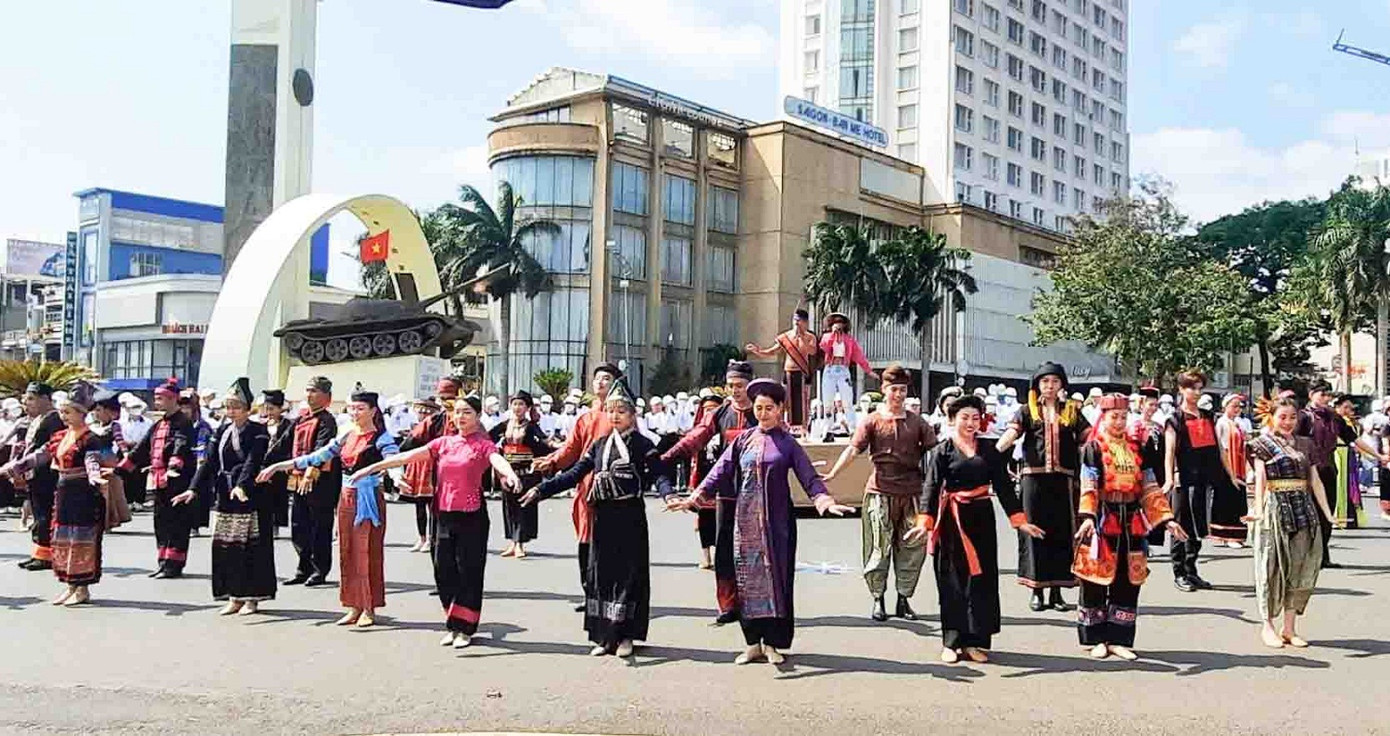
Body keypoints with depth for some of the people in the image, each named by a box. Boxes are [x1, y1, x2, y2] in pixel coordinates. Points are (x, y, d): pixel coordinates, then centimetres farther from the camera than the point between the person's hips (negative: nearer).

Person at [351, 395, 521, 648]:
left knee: (468, 571, 1)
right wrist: (371, 468, -1)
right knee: (444, 571, 7)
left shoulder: (483, 444, -3)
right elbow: (408, 457, 5)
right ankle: (453, 625, 21)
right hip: (444, 514, 5)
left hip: (472, 516, -4)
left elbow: (498, 460, -25)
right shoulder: (443, 442, 9)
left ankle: (464, 628, 12)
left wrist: (510, 475, -47)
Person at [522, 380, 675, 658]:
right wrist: (542, 489, 1)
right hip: (603, 516, 5)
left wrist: (668, 493, -34)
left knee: (628, 574, 1)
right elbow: (575, 473, 9)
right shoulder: (599, 444, 11)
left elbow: (659, 473, -14)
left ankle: (624, 635, 12)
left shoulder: (642, 444, -2)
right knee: (599, 574, 6)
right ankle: (605, 636, 16)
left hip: (630, 517, -4)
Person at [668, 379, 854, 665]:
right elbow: (720, 471, 3)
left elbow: (809, 477, -1)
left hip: (776, 521, -2)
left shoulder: (787, 443, 3)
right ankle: (753, 643, 14)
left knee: (776, 576, 1)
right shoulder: (744, 440, 7)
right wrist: (694, 497, -6)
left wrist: (827, 500, -18)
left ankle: (772, 643, 11)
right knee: (747, 578, 4)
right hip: (746, 521, 2)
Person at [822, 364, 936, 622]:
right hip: (880, 492, -2)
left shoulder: (917, 422, 10)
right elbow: (853, 449, -6)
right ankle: (878, 599, 13)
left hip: (911, 492, 2)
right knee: (879, 547, 1)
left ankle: (904, 599, 18)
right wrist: (832, 473, -19)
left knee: (912, 547, 6)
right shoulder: (873, 421, 3)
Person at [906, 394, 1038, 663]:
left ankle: (975, 641, 13)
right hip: (952, 521, -3)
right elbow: (931, 488, -9)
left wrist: (1019, 520, 2)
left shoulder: (989, 450, 8)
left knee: (981, 579, 4)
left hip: (982, 520, 3)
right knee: (953, 580, 2)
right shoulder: (942, 451, -1)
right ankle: (952, 642, 11)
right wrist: (924, 522, -21)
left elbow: (1004, 485, 8)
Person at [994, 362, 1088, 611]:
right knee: (1035, 532, 2)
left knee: (1061, 533, 5)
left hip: (1062, 479, 1)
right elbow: (1010, 435, -7)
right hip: (1034, 478, -1)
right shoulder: (1028, 411, 7)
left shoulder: (1072, 411, 11)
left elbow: (1090, 438, 3)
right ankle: (1037, 591, 10)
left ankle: (1057, 591, 14)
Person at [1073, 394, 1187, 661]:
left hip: (1131, 523, 5)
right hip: (1102, 522, -5)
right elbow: (1089, 488, -15)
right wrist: (1087, 516, -30)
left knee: (1128, 584, 6)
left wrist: (1166, 518, 3)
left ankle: (1118, 639, 15)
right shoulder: (1093, 448, -3)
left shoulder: (1135, 449, 13)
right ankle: (1096, 639, 12)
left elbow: (1150, 489, 12)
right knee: (1097, 582, 0)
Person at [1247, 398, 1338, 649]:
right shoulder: (1262, 444, 1)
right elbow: (1260, 479, -10)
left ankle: (1289, 627, 13)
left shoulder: (1305, 444, 14)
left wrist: (1328, 513, 4)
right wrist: (1259, 511, -22)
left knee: (1302, 567, 4)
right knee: (1273, 566, 0)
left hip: (1304, 509, 5)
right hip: (1275, 508, -4)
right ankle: (1268, 626, 10)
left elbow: (1316, 482, 12)